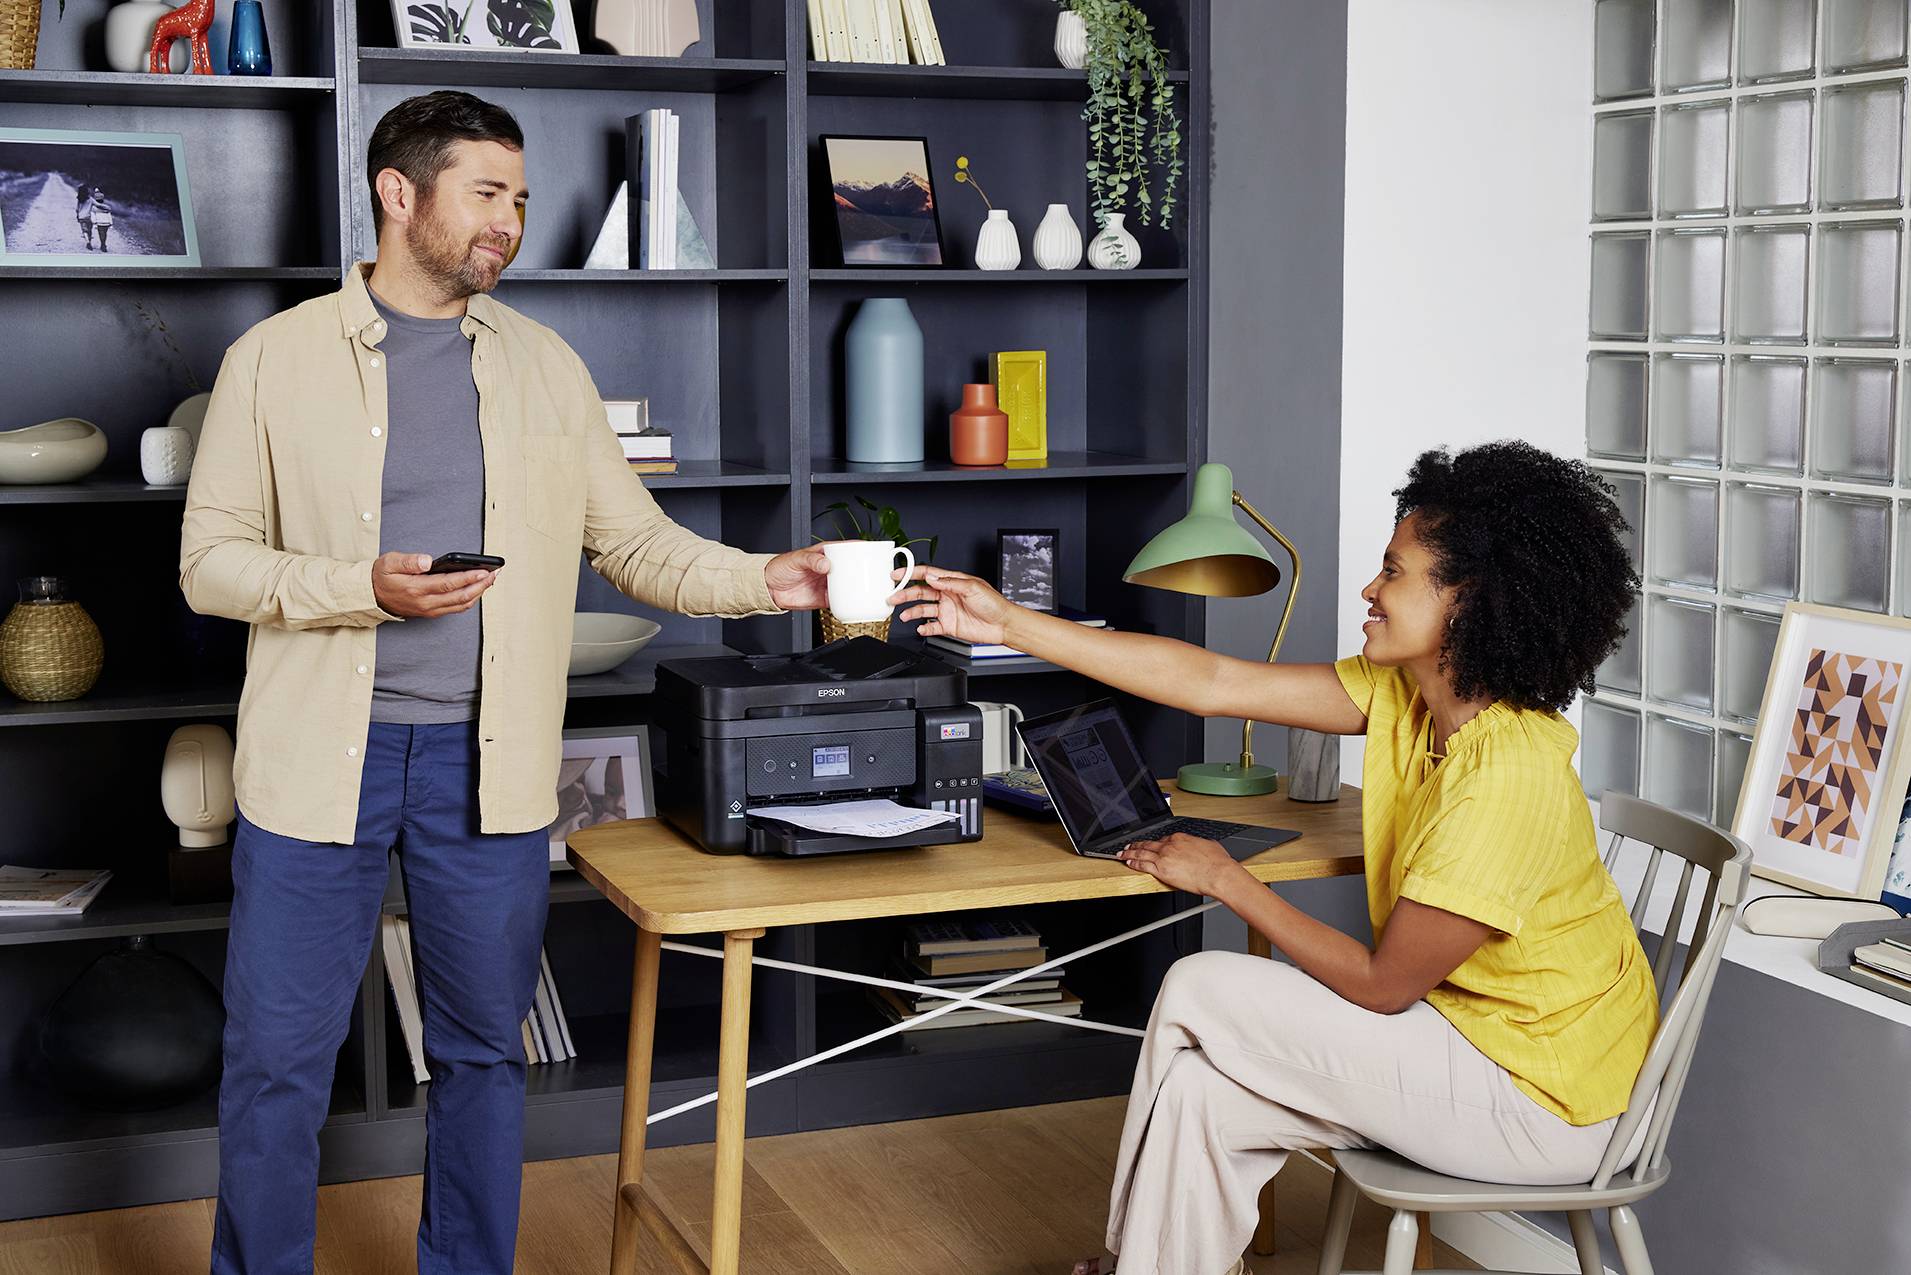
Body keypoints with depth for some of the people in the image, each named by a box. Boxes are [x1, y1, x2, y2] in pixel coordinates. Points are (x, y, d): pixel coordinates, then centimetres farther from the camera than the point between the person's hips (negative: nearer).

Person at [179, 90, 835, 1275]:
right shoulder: (277, 358, 0)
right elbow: (210, 559, -2)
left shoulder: (545, 366, 7)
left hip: (487, 762, 2)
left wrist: (765, 580, -7)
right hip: (321, 754, -2)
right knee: (277, 1059, 4)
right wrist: (363, 589, -17)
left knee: (485, 1051, 12)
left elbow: (637, 542, 9)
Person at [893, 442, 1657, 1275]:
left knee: (1200, 993, -9)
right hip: (1468, 1025, 8)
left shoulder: (1506, 775, -29)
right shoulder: (1405, 691, -4)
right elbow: (1216, 683, -3)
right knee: (1199, 1090, -1)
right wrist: (1011, 626, -4)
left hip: (1539, 1099, -8)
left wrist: (1226, 880, -10)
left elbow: (1382, 984, -21)